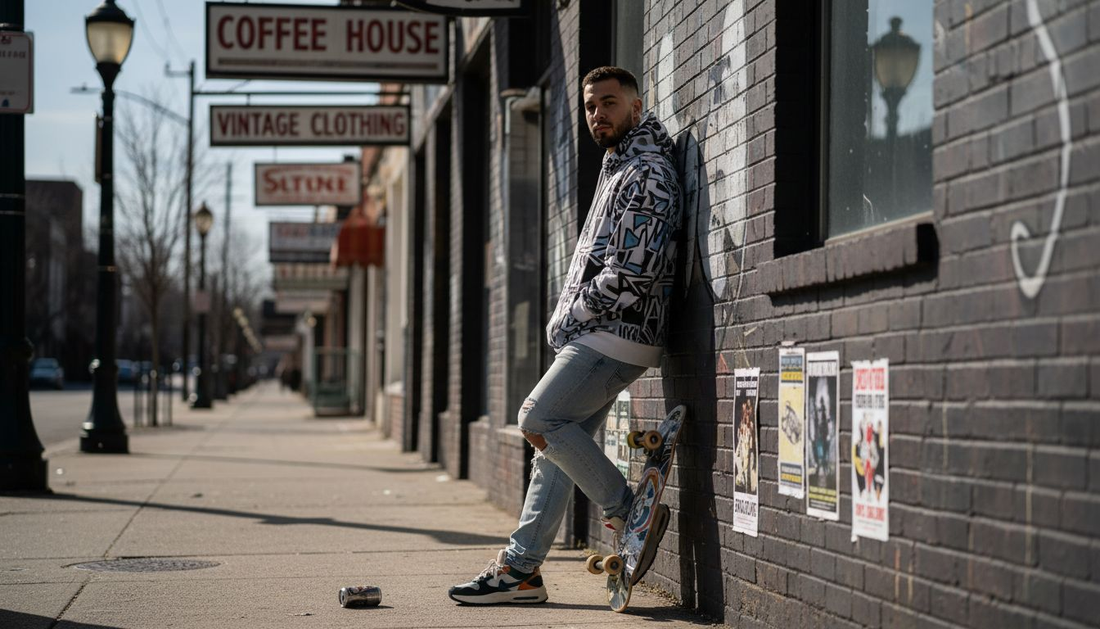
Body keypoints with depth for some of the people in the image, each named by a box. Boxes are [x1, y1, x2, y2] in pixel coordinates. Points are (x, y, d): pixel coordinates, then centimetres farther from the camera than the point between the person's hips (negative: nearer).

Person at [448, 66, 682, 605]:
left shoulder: (647, 173, -12)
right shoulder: (619, 168, 21)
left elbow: (633, 271, -21)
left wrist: (570, 316, -11)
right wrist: (568, 320, 14)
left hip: (618, 335, -10)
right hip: (597, 335, 10)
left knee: (539, 420, -15)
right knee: (554, 439, 7)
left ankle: (628, 512, -4)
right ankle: (520, 570, 10)